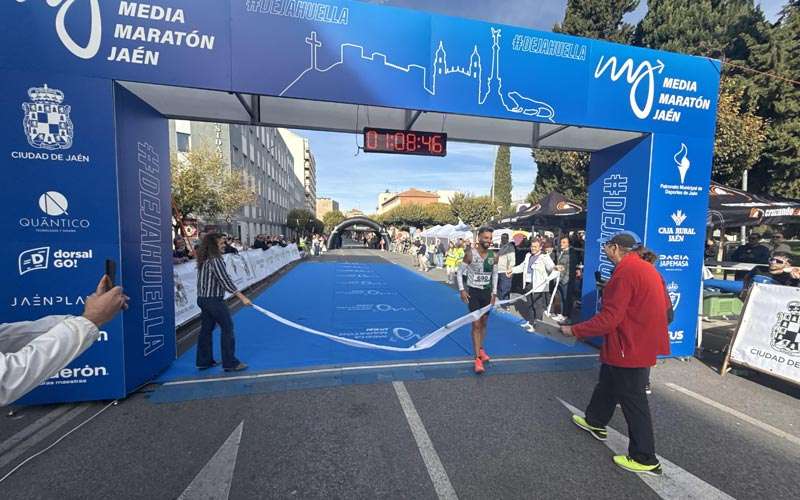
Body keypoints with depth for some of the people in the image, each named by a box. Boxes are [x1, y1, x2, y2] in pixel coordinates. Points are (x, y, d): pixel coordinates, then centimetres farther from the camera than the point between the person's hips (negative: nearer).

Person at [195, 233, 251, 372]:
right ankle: (230, 363, 2)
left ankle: (204, 361, 26)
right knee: (227, 328, -3)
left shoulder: (204, 260, 10)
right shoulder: (215, 260, -19)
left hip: (203, 299, 10)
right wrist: (242, 297, -22)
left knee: (206, 329, 16)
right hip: (214, 300, -10)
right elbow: (226, 281, -22)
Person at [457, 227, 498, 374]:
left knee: (484, 323, 16)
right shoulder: (470, 254, -12)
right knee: (476, 324, -6)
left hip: (487, 292, 4)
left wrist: (494, 293, 9)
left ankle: (481, 350, 36)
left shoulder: (494, 256, -1)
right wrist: (462, 290, -14)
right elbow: (460, 272, -6)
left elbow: (495, 274, 11)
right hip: (473, 292, -4)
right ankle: (477, 359, -1)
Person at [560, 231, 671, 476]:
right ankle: (595, 422, 42)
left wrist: (574, 330, -19)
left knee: (633, 401, 4)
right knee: (607, 383, 23)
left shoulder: (625, 272, -24)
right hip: (641, 343, 10)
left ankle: (645, 460, 20)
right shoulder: (647, 268, 6)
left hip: (630, 348, -10)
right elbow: (664, 305, 15)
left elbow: (608, 318, -27)